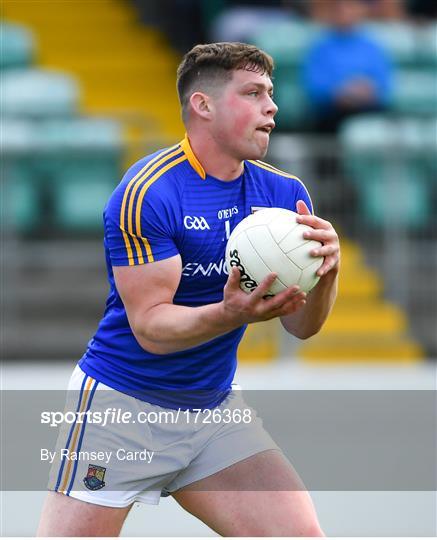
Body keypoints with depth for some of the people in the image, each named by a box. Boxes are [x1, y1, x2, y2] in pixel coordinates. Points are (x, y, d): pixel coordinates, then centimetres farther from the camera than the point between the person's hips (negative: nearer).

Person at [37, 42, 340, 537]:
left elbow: (300, 325, -1)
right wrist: (231, 314, -38)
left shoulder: (285, 194, 0)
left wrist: (325, 271, -23)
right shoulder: (148, 193, -18)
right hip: (121, 404, -5)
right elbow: (150, 326, -20)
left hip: (214, 409, 5)